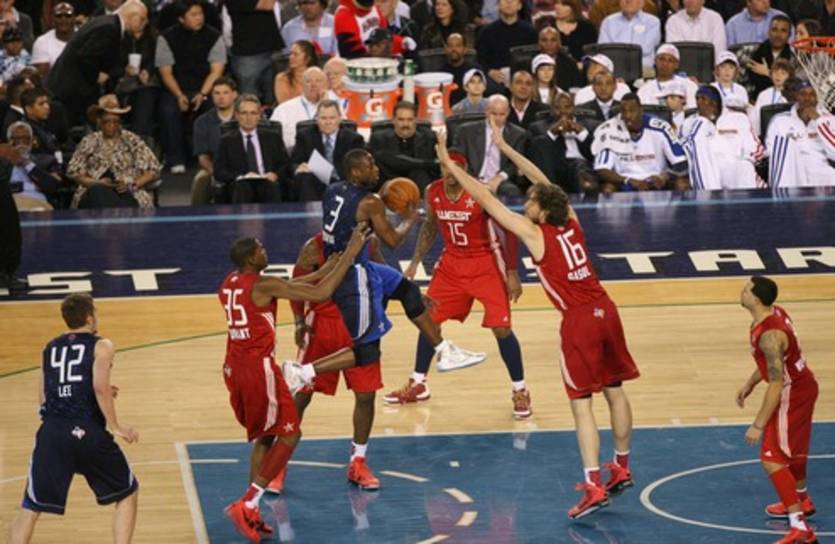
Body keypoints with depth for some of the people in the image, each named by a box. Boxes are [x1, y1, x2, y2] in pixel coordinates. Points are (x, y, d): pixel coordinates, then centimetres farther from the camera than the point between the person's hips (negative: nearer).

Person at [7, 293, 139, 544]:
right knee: (127, 493, 17)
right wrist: (115, 426, -6)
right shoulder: (101, 346, 3)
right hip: (88, 432, -3)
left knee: (30, 508, 8)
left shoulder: (50, 348, 18)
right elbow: (100, 386, -14)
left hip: (52, 432, 3)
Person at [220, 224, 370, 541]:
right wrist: (351, 252, -13)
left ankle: (251, 513, 14)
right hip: (259, 368, -9)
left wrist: (320, 273, 20)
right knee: (289, 435, 3)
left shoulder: (230, 283, 10)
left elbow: (284, 289, 22)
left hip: (234, 369, 9)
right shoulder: (262, 285, -16)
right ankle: (246, 505, -7)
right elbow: (321, 294, -18)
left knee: (264, 437, 20)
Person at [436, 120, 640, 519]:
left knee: (581, 403, -6)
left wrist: (451, 166, 3)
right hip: (604, 310, 7)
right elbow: (544, 182, 21)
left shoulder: (534, 233, -9)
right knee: (614, 391, 17)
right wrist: (505, 148, 27)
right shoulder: (571, 222, 7)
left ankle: (594, 487, -12)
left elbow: (486, 200, -5)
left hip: (579, 321, -7)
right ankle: (621, 469, 31)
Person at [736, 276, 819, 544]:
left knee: (772, 459, -11)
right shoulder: (775, 313, -2)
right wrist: (750, 384, 19)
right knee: (792, 449, 30)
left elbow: (776, 384, -29)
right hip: (802, 385, 10)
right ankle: (801, 500, 54)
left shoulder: (769, 335, -31)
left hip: (792, 393, -10)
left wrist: (758, 425, -25)